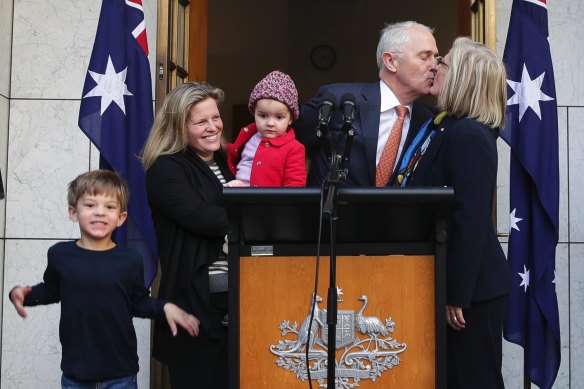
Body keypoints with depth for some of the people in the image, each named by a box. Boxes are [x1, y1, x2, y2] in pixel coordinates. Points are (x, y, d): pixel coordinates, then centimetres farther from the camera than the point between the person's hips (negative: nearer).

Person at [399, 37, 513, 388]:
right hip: (450, 282, 9)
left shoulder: (469, 135, -18)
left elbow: (470, 222, -23)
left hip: (471, 288, -9)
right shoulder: (443, 127, 11)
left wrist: (457, 295, -21)